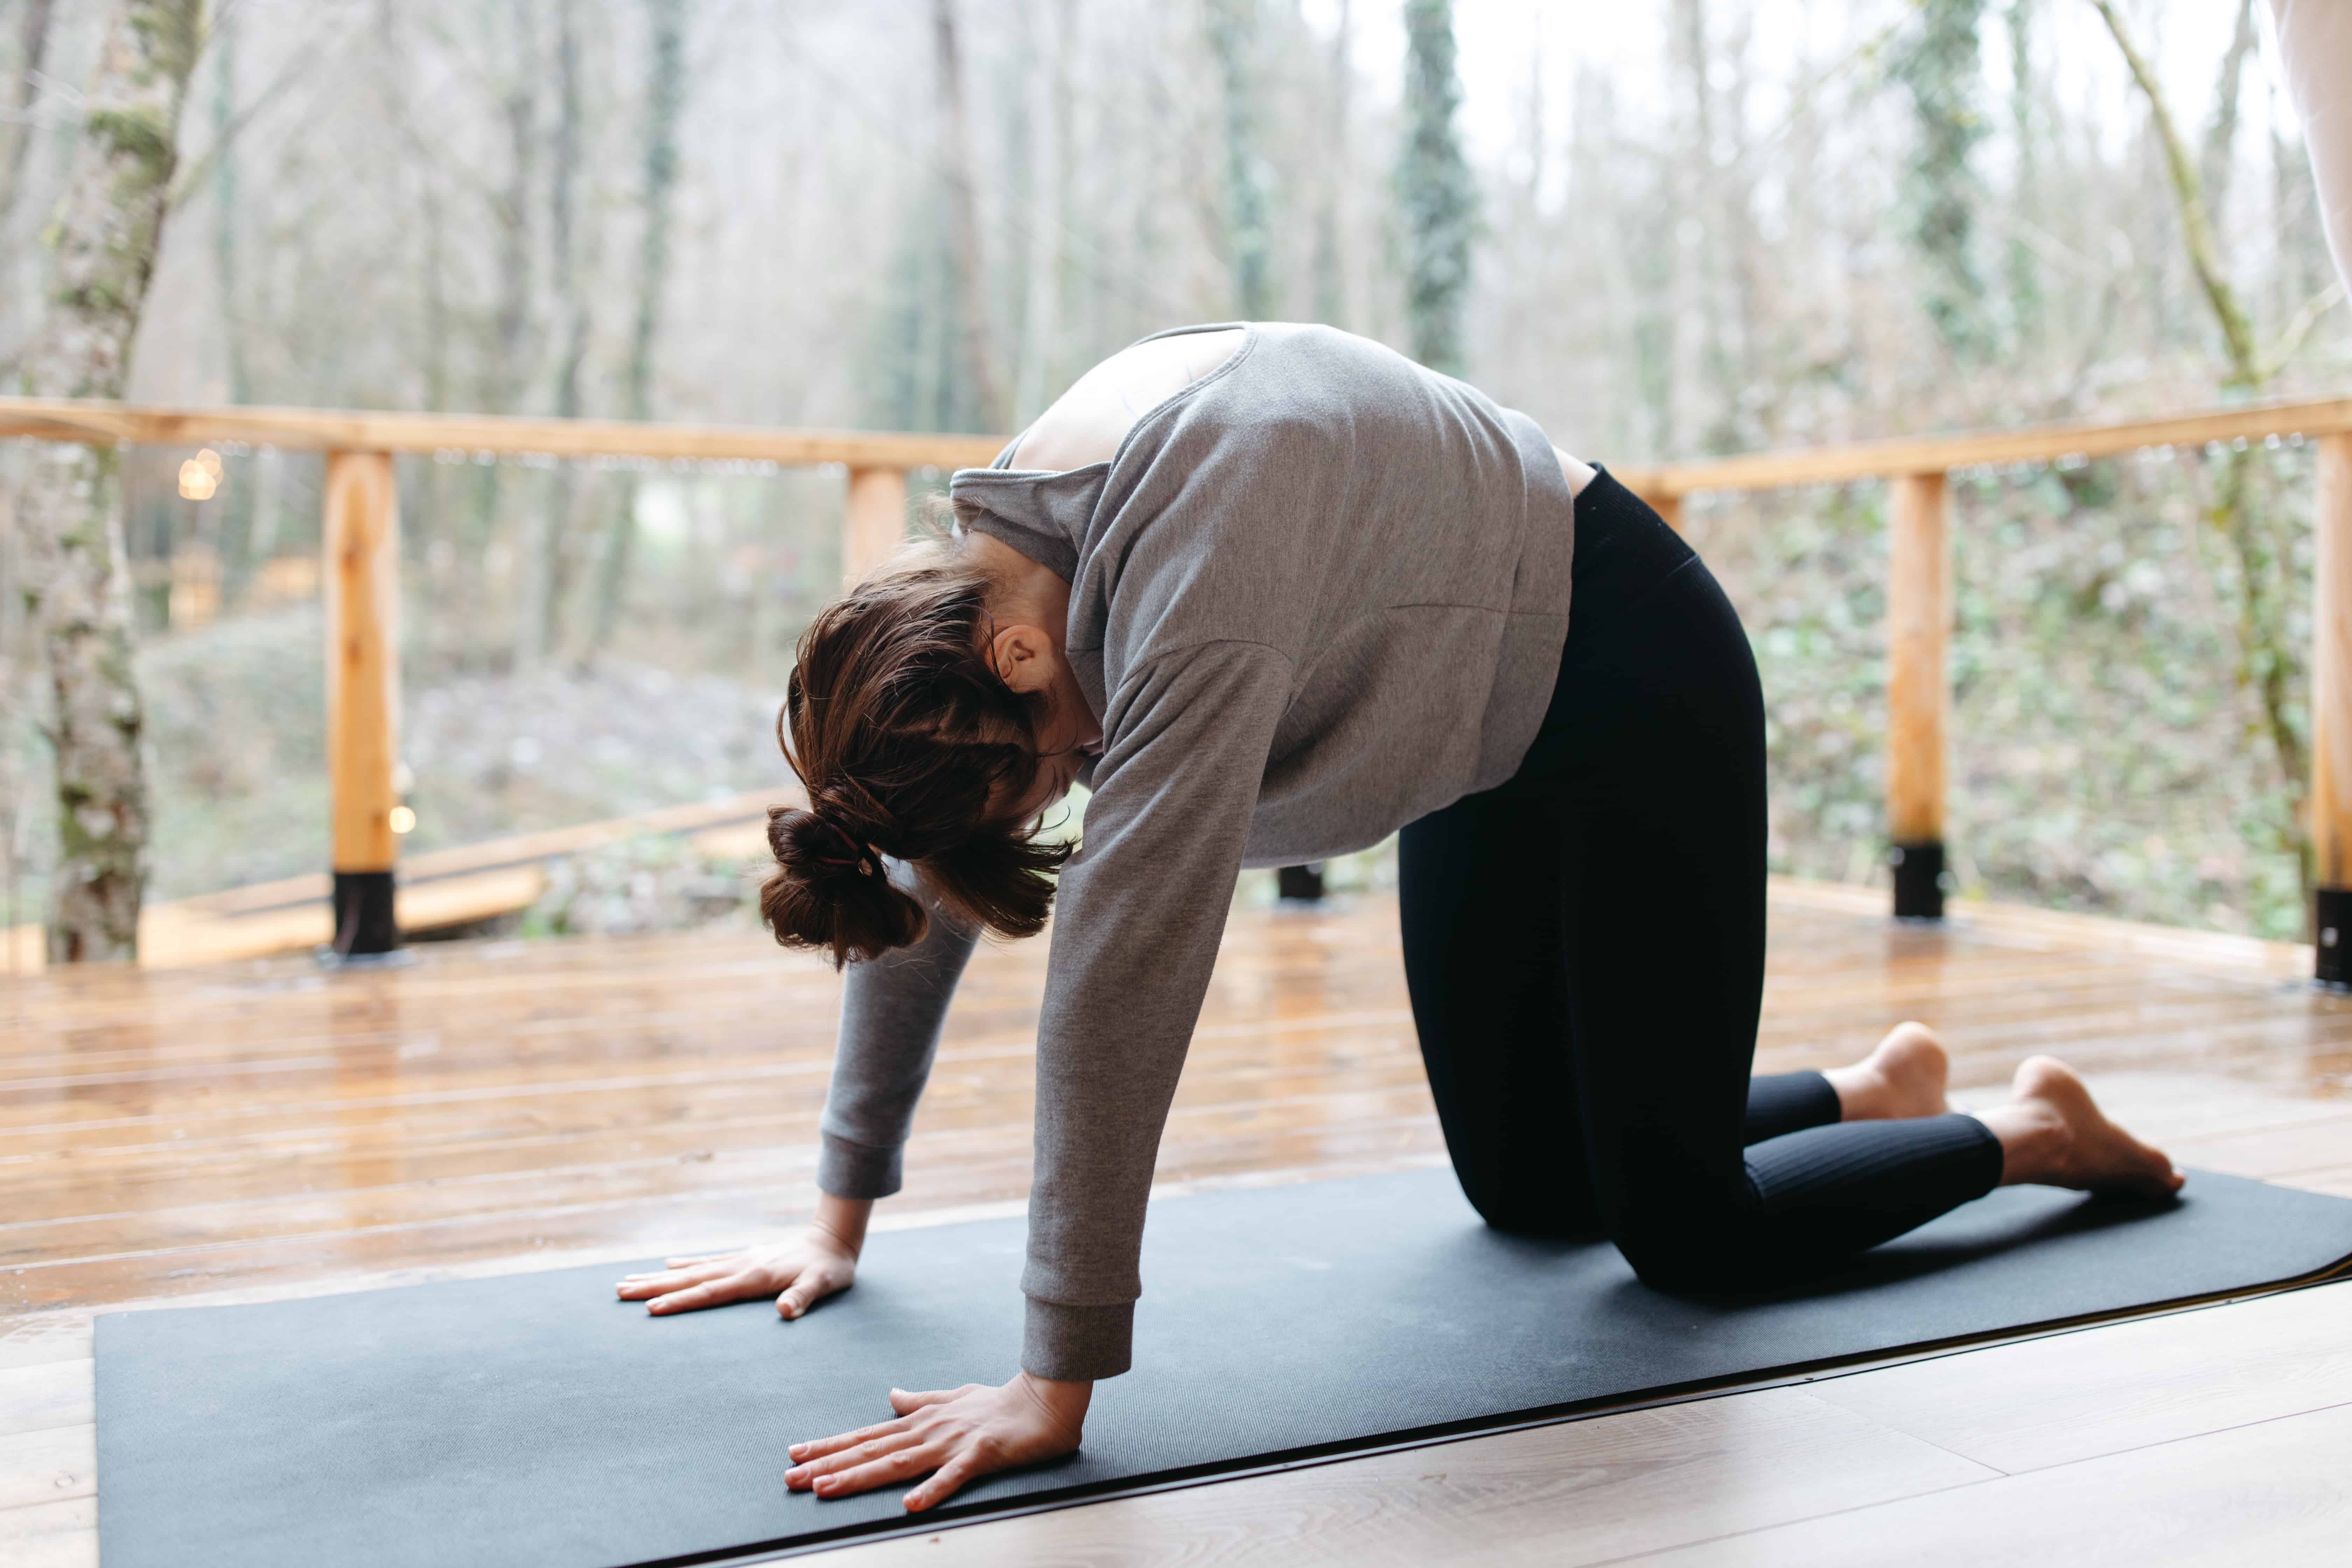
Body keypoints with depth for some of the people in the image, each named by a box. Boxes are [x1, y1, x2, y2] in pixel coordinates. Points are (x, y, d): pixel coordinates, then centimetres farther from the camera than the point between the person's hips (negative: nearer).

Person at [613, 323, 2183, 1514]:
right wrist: (838, 1218, -1)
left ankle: (2026, 1131, 23)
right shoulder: (968, 579, -13)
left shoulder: (1194, 567, -39)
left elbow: (1126, 973, -42)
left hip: (1628, 677, -8)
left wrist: (1058, 1380, -39)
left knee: (1682, 1228, -3)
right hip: (1495, 732, 8)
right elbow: (920, 888, -5)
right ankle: (1880, 1086, 36)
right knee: (1523, 1188, 13)